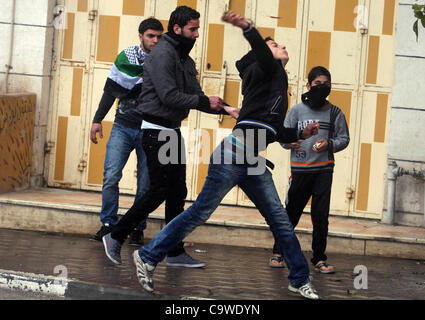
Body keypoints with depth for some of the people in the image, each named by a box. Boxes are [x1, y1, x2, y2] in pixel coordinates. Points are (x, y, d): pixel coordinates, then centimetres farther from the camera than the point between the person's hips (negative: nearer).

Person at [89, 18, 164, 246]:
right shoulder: (126, 57, 4)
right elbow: (111, 90, 11)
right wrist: (97, 120, 8)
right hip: (123, 127, 1)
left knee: (146, 183, 0)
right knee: (111, 177, -8)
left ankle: (137, 229, 11)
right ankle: (108, 224, 4)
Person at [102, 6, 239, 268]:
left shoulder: (186, 60, 16)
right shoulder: (163, 54, -14)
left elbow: (195, 96, 14)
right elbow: (169, 96, -22)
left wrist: (223, 108, 0)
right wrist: (205, 102, -17)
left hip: (173, 132, 9)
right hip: (156, 131, -9)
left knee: (178, 192, 7)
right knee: (159, 191, -9)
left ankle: (176, 253, 12)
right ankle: (115, 237, 3)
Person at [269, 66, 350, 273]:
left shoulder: (334, 112, 7)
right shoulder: (297, 110, 6)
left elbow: (344, 138, 8)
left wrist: (329, 144, -11)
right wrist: (290, 142, -16)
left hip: (324, 169, 0)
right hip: (300, 169, 0)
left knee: (321, 216, -1)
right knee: (291, 213, 3)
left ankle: (319, 259, 6)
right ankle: (278, 252, 17)